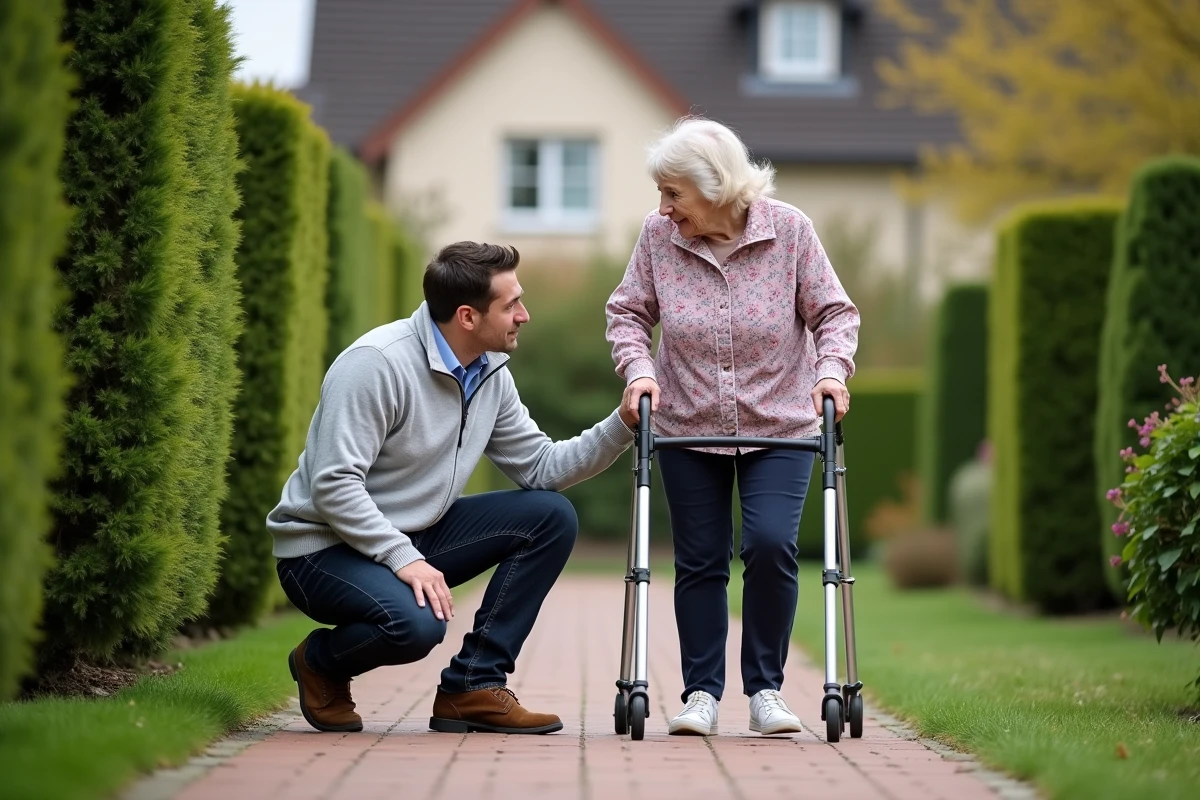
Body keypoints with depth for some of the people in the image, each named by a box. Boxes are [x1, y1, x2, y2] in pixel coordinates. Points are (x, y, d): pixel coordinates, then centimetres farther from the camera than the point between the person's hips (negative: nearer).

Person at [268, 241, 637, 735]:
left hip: (413, 538, 8)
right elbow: (333, 485, -26)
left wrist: (622, 426, -8)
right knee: (416, 623, -37)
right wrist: (403, 558, -31)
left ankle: (474, 686, -5)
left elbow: (541, 468, 5)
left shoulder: (490, 373, 3)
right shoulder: (377, 363, -22)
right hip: (325, 547, -8)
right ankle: (319, 662, -1)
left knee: (551, 517, -5)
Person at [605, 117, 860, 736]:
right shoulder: (658, 236, -7)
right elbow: (628, 313, 2)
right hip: (688, 431, 2)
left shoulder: (788, 230, -10)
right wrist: (638, 369, -15)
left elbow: (833, 312, -4)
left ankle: (765, 689, 0)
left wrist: (831, 369, -20)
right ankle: (702, 692, 15)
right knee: (699, 561, 4)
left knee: (770, 546, -15)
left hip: (780, 429, -2)